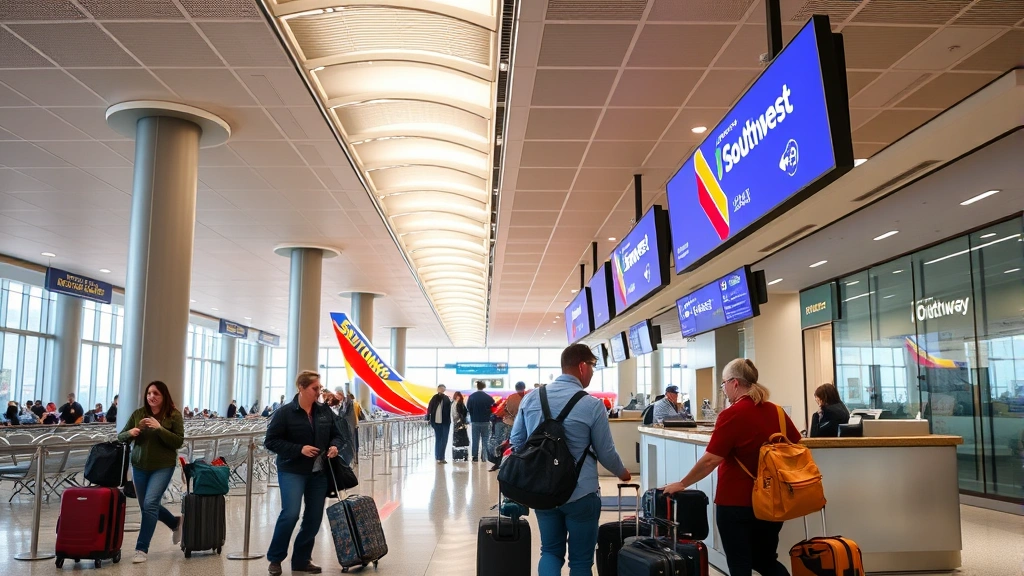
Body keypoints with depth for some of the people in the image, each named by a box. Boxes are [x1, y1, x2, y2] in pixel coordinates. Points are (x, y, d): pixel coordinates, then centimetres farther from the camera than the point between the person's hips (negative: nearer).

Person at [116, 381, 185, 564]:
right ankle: (175, 523, 41)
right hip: (139, 466, 5)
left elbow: (179, 442, -15)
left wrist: (160, 428, -26)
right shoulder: (138, 413, -1)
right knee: (147, 506, 15)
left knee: (150, 504, -14)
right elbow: (120, 438, 6)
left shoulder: (174, 415, -10)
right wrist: (130, 433, -17)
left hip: (163, 467, -5)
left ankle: (141, 549, -3)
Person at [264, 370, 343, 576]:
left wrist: (335, 446, -9)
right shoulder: (285, 412, -8)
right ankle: (275, 558, 4)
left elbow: (336, 435, 15)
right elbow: (271, 441, -9)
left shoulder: (325, 411, 5)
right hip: (292, 471, -5)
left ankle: (302, 559, 22)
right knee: (290, 513, -15)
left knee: (314, 518, 6)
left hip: (320, 472, 5)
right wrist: (299, 449, -18)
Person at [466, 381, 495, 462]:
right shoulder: (488, 397, -11)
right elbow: (493, 407, -6)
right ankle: (485, 457, 4)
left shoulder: (471, 397, -7)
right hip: (485, 421, -1)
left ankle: (475, 457, 8)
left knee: (475, 440, 9)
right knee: (485, 439, 7)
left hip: (475, 421, 1)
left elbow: (468, 407, -4)